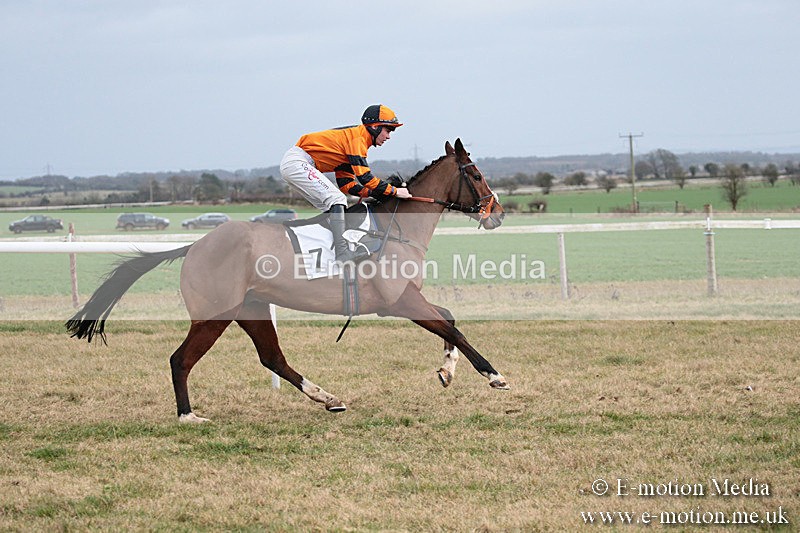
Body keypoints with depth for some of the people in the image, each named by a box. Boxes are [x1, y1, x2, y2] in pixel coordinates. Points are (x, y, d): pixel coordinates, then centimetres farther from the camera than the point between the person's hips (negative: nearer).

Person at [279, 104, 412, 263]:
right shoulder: (357, 137, -10)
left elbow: (346, 184, 16)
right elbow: (364, 177, -18)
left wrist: (380, 193, 10)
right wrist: (394, 191, -10)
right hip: (296, 162, -11)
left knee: (332, 208, 11)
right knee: (336, 199, -18)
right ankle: (342, 252, -25)